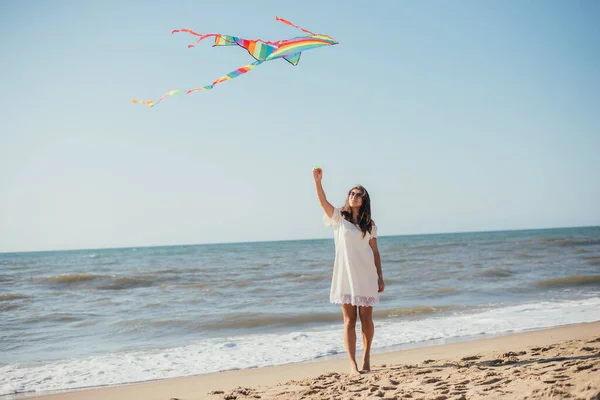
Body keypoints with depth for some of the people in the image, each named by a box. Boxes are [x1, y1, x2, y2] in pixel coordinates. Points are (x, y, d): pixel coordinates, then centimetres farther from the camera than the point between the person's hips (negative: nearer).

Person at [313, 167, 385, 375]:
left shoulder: (369, 224, 8)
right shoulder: (339, 217, 2)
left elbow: (375, 252, 9)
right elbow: (323, 202, -15)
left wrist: (380, 277, 6)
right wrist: (318, 182, -32)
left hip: (366, 276, 2)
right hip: (345, 276, -1)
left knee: (366, 317, 5)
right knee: (349, 320, -1)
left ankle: (367, 355, 26)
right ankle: (352, 363, 2)